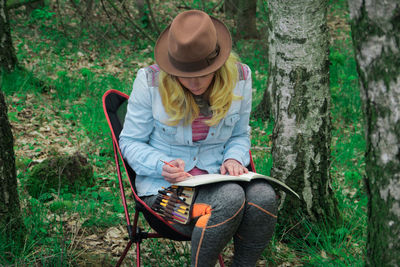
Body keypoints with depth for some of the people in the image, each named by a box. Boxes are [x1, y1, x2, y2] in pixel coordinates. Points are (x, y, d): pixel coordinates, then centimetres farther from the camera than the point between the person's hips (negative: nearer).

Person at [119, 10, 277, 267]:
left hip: (216, 179, 3)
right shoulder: (150, 81, -11)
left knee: (263, 196, -31)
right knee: (230, 198, -34)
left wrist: (234, 159, -9)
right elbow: (130, 142, 0)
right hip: (165, 185, -3)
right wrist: (161, 166, -20)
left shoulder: (239, 77, -2)